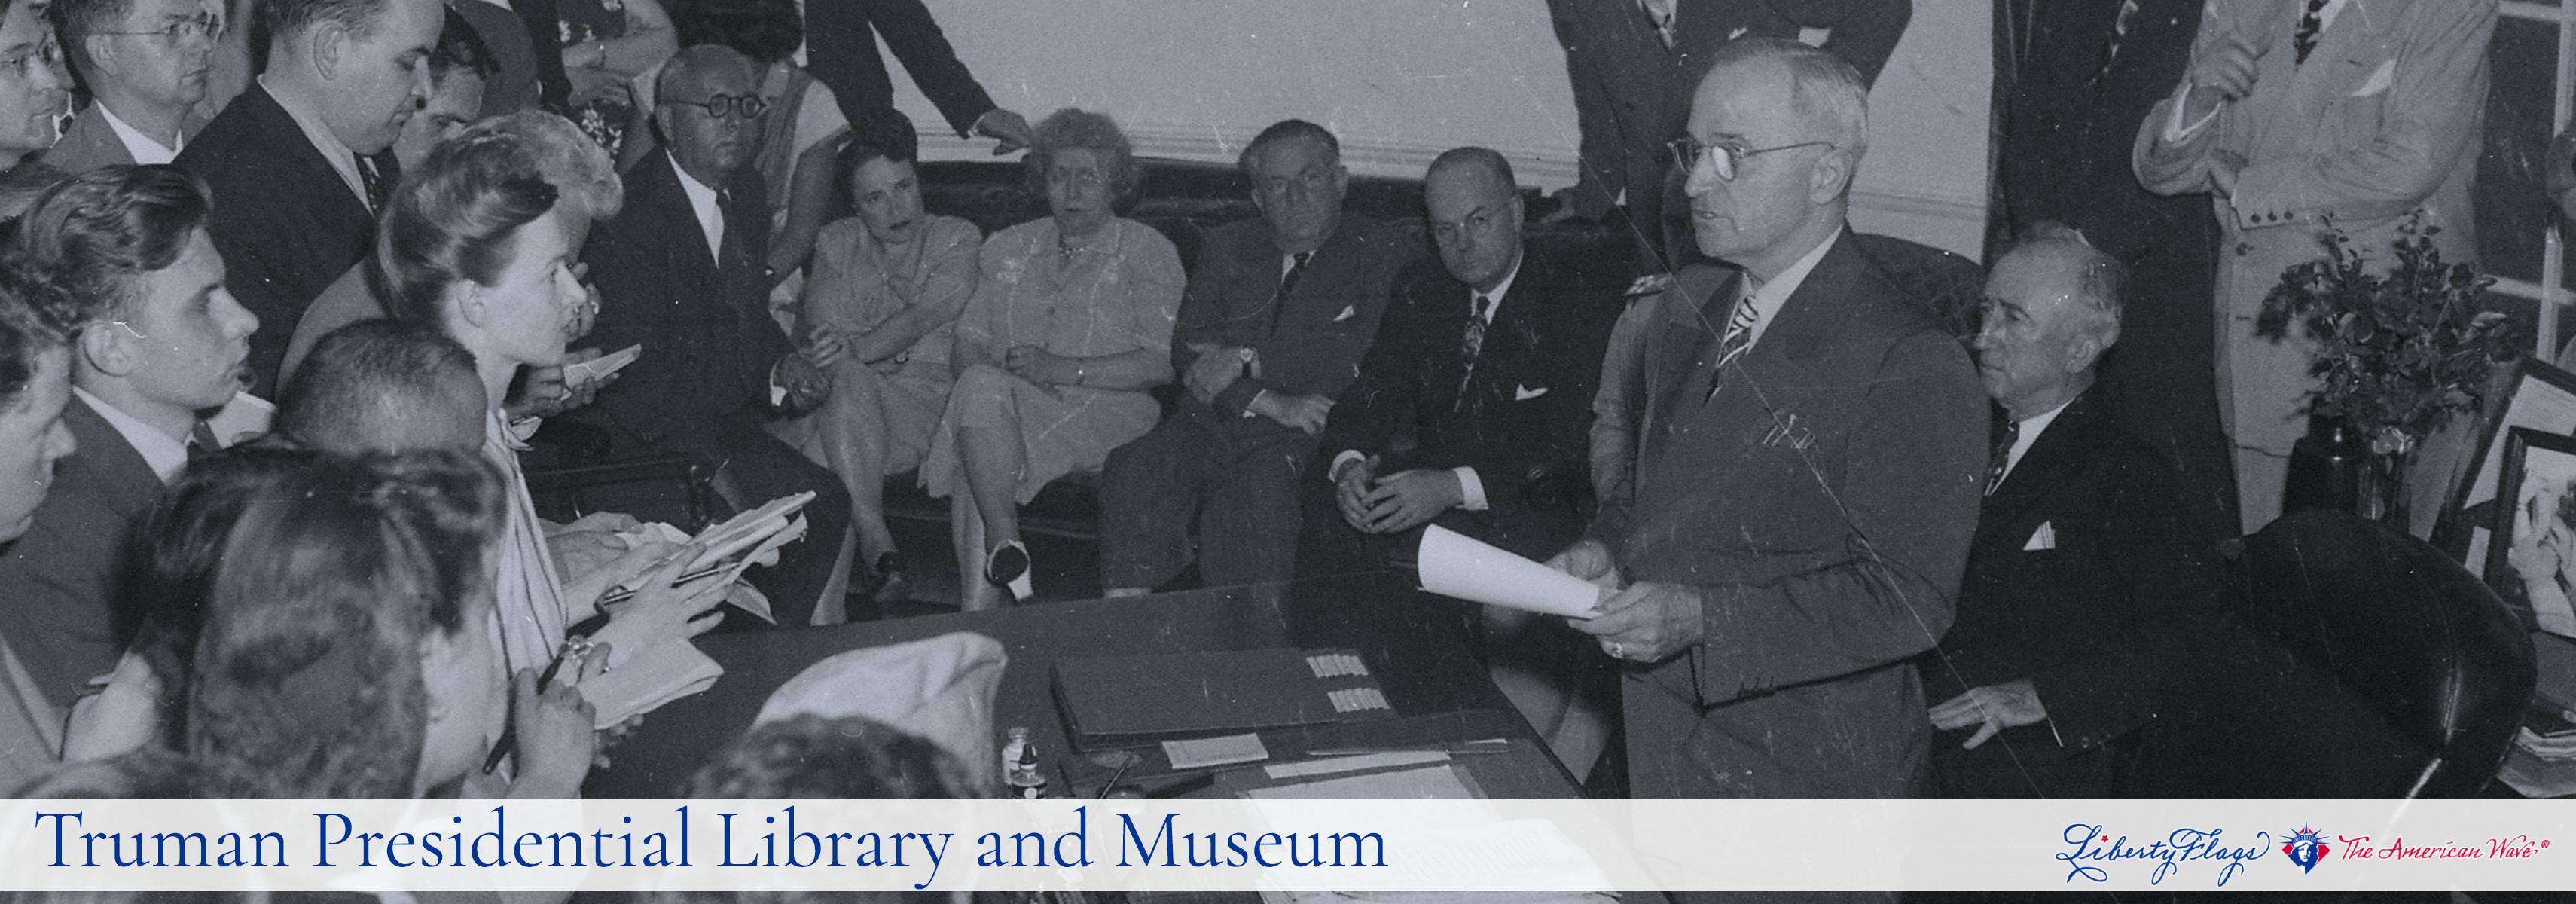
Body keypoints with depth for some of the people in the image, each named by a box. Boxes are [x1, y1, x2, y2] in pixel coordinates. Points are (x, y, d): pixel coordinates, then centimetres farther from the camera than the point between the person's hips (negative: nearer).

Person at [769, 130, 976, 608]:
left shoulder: (957, 240, 6)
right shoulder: (836, 243, 18)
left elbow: (922, 319, -12)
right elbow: (817, 323, 1)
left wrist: (855, 349, -31)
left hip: (925, 399, -3)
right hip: (844, 398, 3)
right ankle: (878, 548, -36)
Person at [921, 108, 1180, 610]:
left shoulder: (1149, 252, 9)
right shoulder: (1007, 248, 24)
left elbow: (1163, 364, -4)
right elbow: (966, 347, 15)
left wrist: (1065, 370, -14)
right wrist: (1004, 373, -9)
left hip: (1109, 413, -4)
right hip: (1011, 403, 4)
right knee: (980, 386, -33)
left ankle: (982, 602, -34)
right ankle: (1006, 546, -38)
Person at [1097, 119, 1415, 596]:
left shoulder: (1388, 253, 9)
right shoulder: (1226, 248, 21)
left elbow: (1364, 361, -7)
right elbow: (1189, 350, 7)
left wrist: (1246, 362, -6)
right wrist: (1270, 403, -10)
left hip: (1316, 433, -4)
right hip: (1215, 425, 4)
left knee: (1261, 487, -35)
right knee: (1134, 470, -25)